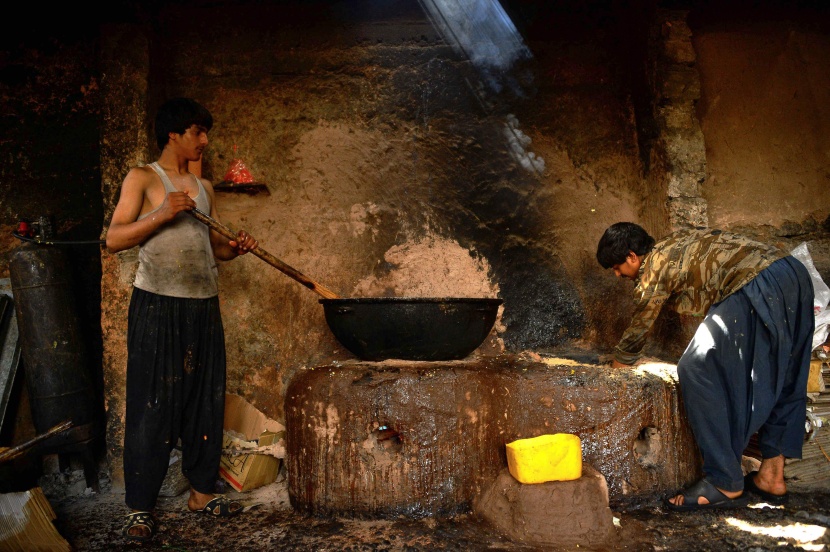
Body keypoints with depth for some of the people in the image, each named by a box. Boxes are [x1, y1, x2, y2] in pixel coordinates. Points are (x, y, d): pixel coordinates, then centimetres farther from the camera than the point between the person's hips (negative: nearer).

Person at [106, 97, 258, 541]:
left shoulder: (203, 187, 17)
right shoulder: (142, 178, 0)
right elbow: (114, 239, -8)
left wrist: (235, 248, 1)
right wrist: (162, 214, -19)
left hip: (204, 307, 6)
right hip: (157, 306, -6)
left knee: (206, 401, 9)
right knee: (152, 405, -3)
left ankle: (201, 491, 22)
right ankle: (140, 507, 8)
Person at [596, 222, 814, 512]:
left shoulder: (654, 271, 1)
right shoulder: (675, 241, 25)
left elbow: (635, 335, 9)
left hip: (757, 289, -10)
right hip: (796, 272, 11)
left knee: (697, 371, -5)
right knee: (779, 381, 18)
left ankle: (726, 484, -1)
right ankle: (772, 476, 25)